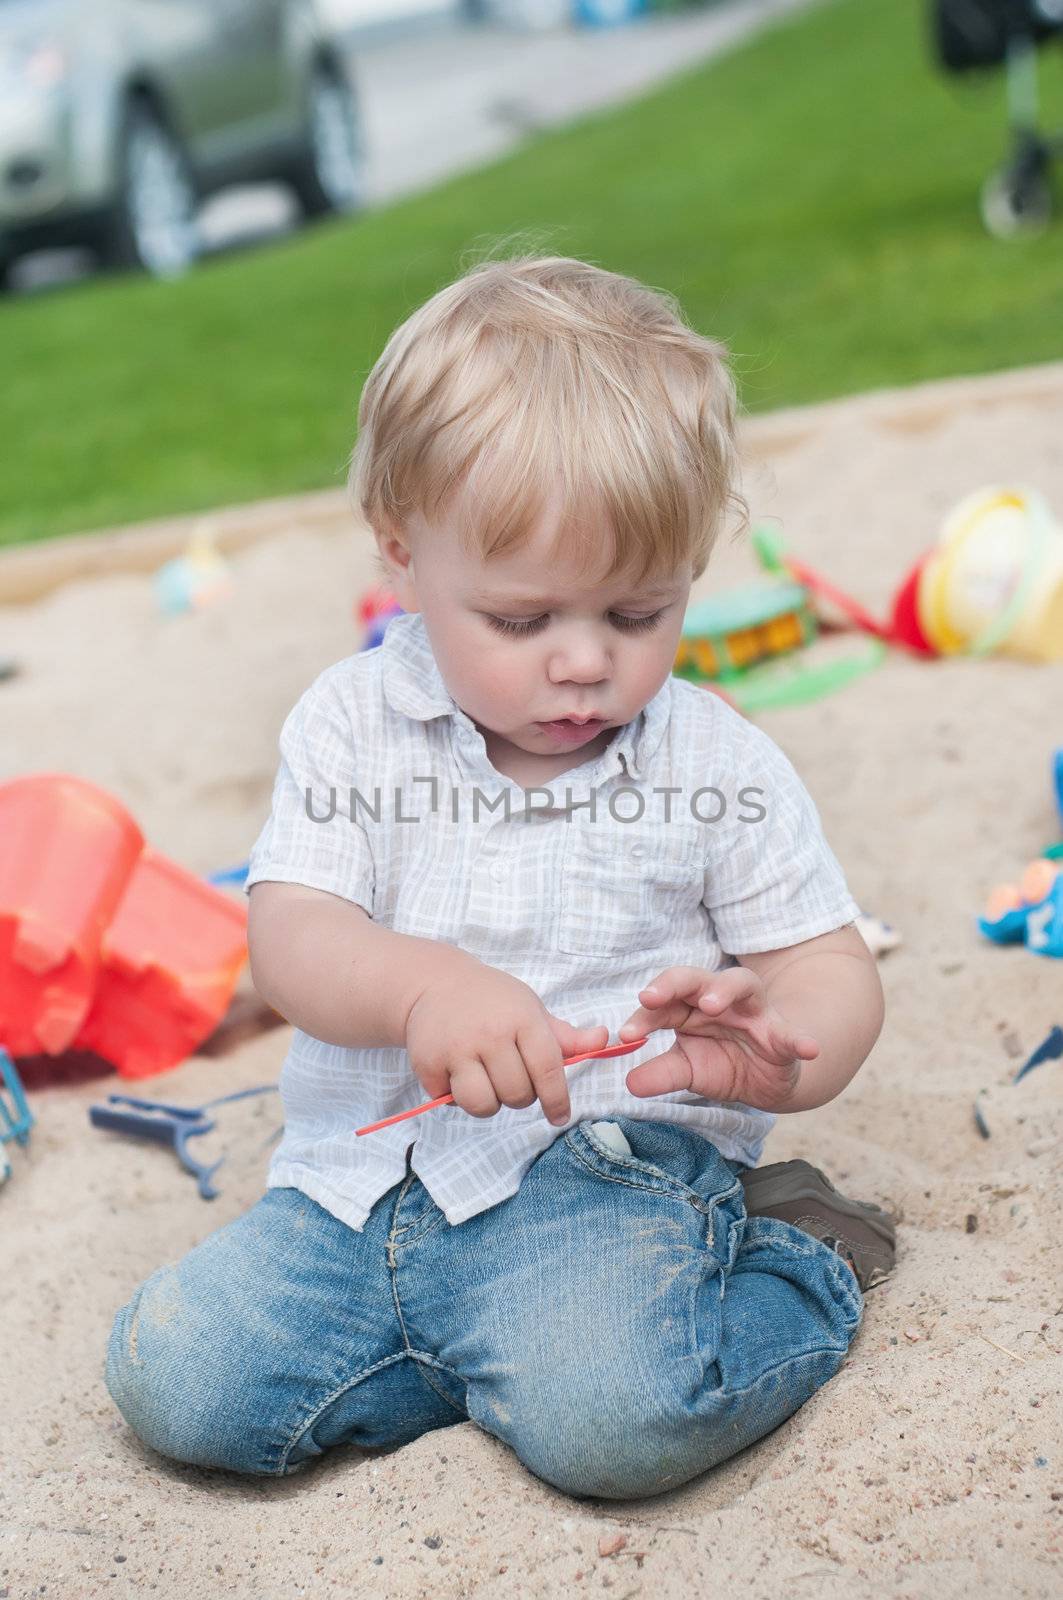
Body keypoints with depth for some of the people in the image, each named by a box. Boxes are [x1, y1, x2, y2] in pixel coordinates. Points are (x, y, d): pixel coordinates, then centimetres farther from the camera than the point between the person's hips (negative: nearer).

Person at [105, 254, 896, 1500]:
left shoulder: (721, 767, 0)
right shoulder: (349, 728, 1)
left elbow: (832, 972, 3)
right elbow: (292, 941, -8)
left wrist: (774, 1054, -23)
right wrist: (420, 983, -32)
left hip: (613, 1168, -3)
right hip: (364, 1180, 3)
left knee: (612, 1418, -30)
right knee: (170, 1378, -12)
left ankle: (795, 1261, 1)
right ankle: (515, 1346, 0)